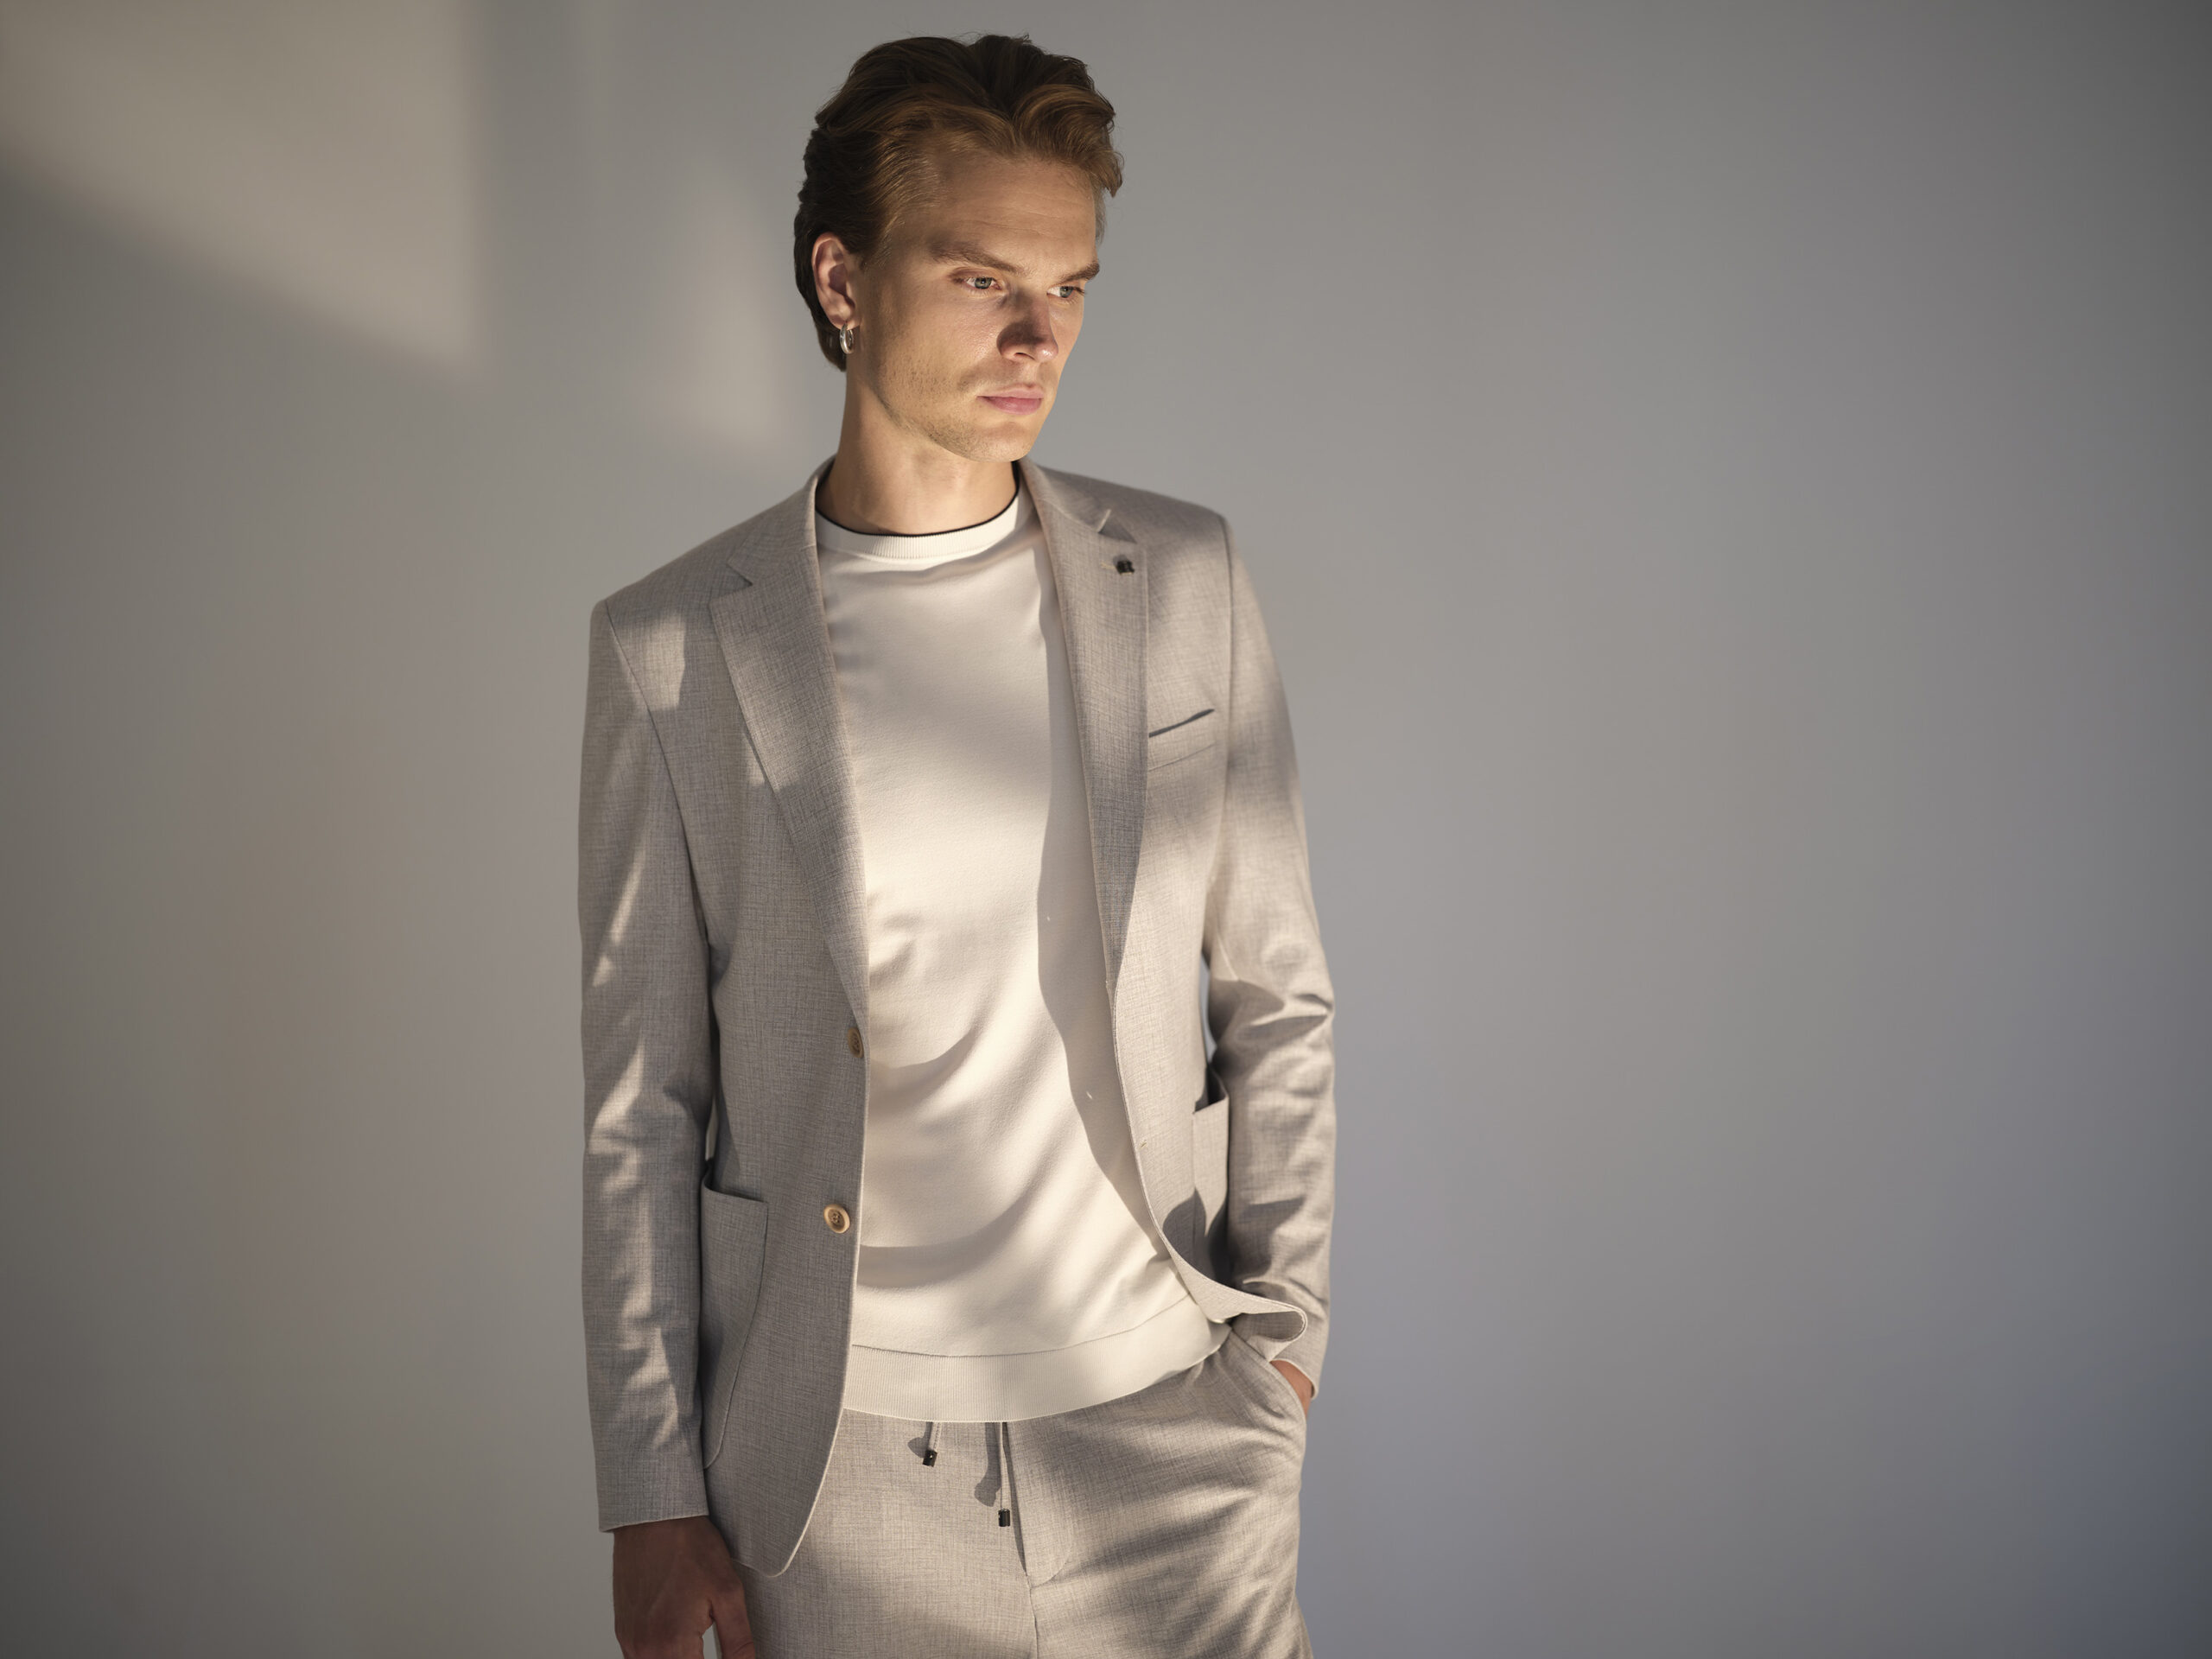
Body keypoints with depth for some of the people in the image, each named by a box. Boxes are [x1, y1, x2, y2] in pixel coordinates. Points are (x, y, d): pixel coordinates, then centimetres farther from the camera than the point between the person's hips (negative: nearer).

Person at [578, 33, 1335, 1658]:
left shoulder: (1187, 580, 1)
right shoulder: (671, 646, -3)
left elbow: (1275, 995, 6)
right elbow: (640, 1101, 0)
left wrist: (1282, 1329, -3)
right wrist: (652, 1497, 0)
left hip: (1161, 1422, 1)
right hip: (833, 1459, -1)